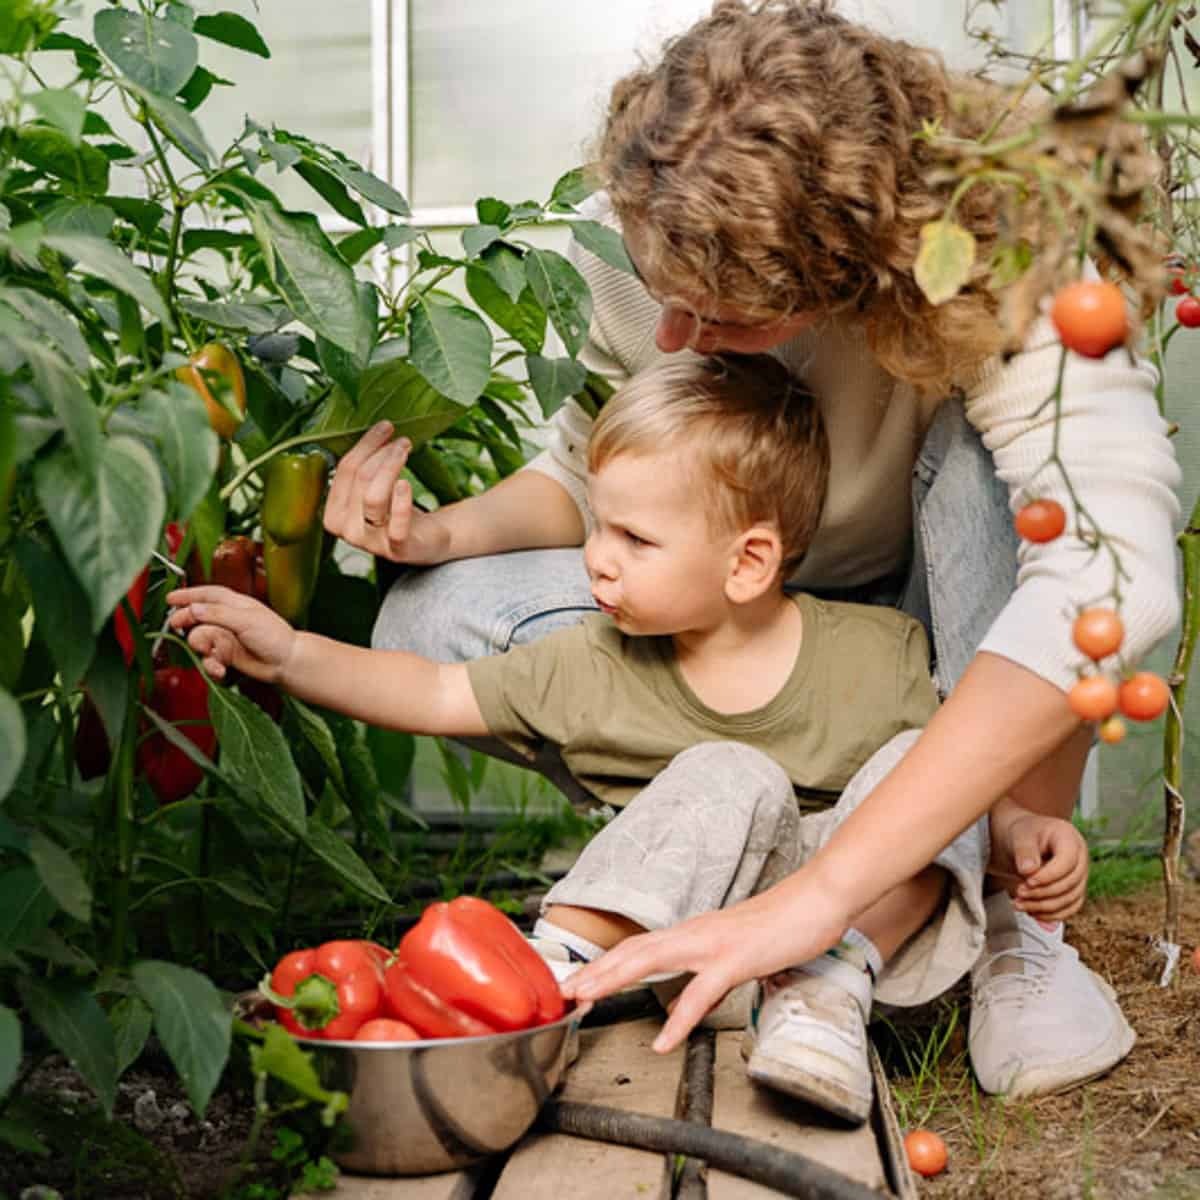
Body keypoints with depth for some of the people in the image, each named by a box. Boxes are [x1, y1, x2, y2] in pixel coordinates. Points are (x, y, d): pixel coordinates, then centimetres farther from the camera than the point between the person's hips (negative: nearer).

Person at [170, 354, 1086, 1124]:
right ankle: (557, 964, -32)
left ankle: (828, 991, -31)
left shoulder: (878, 652, -6)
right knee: (728, 780, -28)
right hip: (690, 925, 0)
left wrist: (1031, 827, -14)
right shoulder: (594, 668, -2)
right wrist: (288, 653, -5)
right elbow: (435, 694, 2)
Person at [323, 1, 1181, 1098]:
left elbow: (1116, 577, -47)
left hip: (943, 619, -3)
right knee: (435, 619, -20)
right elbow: (592, 471, -1)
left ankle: (1018, 918, -19)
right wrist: (442, 531, -25)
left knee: (995, 447, -37)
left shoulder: (995, 260, -33)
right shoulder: (635, 239, -19)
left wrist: (819, 893, -53)